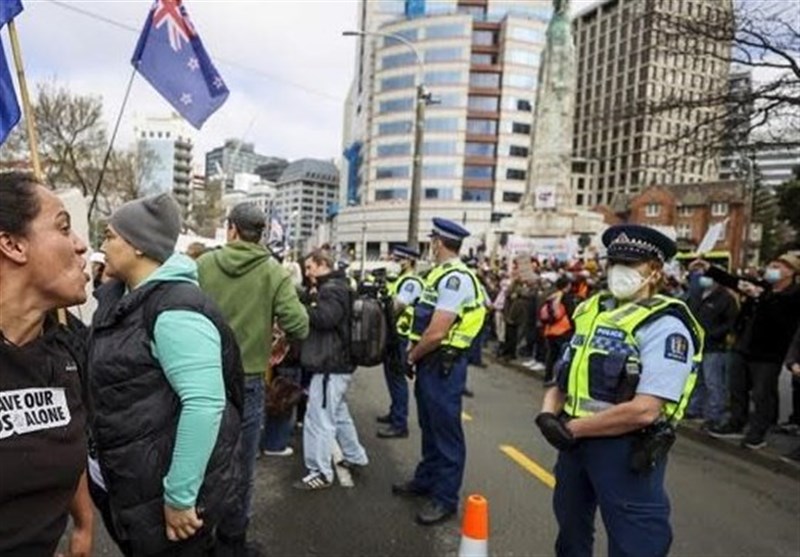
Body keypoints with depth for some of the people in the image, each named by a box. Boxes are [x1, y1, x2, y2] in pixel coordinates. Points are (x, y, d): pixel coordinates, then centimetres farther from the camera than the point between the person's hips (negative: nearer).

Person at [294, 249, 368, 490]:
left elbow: (324, 318, -30)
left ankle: (321, 473, 2)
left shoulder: (332, 289, -16)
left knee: (319, 419, -5)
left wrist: (305, 307, -15)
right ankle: (356, 457, 34)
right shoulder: (334, 287, 17)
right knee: (338, 413, 22)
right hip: (337, 362, 11)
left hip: (330, 364, -11)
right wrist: (312, 299, 0)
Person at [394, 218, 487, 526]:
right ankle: (426, 479, 37)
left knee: (446, 431, 2)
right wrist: (415, 354, 7)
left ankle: (445, 498, 14)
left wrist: (411, 356, -10)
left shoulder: (455, 278, -21)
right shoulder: (440, 274, 11)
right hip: (429, 362, 10)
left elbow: (436, 333, -24)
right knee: (429, 426, 21)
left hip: (443, 365, -10)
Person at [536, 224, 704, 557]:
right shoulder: (592, 310, 7)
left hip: (627, 450, -7)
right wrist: (548, 414, -7)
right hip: (576, 439, 8)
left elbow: (644, 410, -26)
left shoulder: (665, 325, -17)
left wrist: (571, 428, -18)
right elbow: (566, 374, 13)